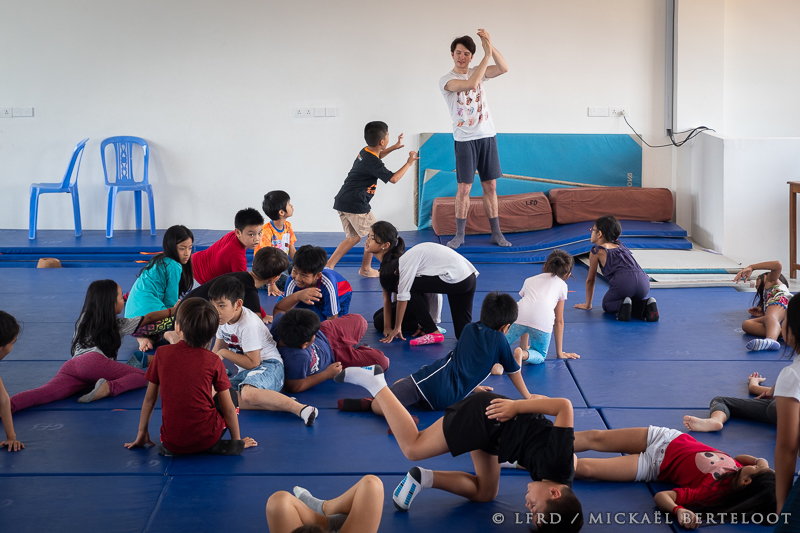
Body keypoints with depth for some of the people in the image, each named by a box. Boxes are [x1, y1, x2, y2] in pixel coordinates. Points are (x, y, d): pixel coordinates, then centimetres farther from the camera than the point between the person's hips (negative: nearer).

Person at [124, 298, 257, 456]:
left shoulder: (162, 353, -2)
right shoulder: (214, 361, -6)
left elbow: (150, 399, 6)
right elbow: (228, 408, -1)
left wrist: (142, 434, 20)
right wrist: (237, 440, 14)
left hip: (171, 442, 3)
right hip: (205, 439, -3)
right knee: (231, 395, 21)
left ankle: (170, 448, 13)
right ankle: (213, 446, 7)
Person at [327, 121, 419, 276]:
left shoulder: (364, 152, 12)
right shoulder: (373, 163, -16)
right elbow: (393, 178, -17)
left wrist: (394, 147, 34)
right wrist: (409, 163, -5)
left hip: (342, 202, 9)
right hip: (356, 205, -9)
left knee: (353, 237, 16)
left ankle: (328, 265, 7)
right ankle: (365, 269, 15)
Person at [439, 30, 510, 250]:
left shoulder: (477, 71, 8)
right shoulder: (446, 80, -7)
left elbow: (504, 68, -5)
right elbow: (471, 84, -24)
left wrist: (490, 45, -17)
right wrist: (487, 54, -23)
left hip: (487, 136, 4)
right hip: (465, 139, -4)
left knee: (490, 186, 7)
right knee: (464, 188, -4)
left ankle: (496, 233, 12)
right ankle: (459, 235, 6)